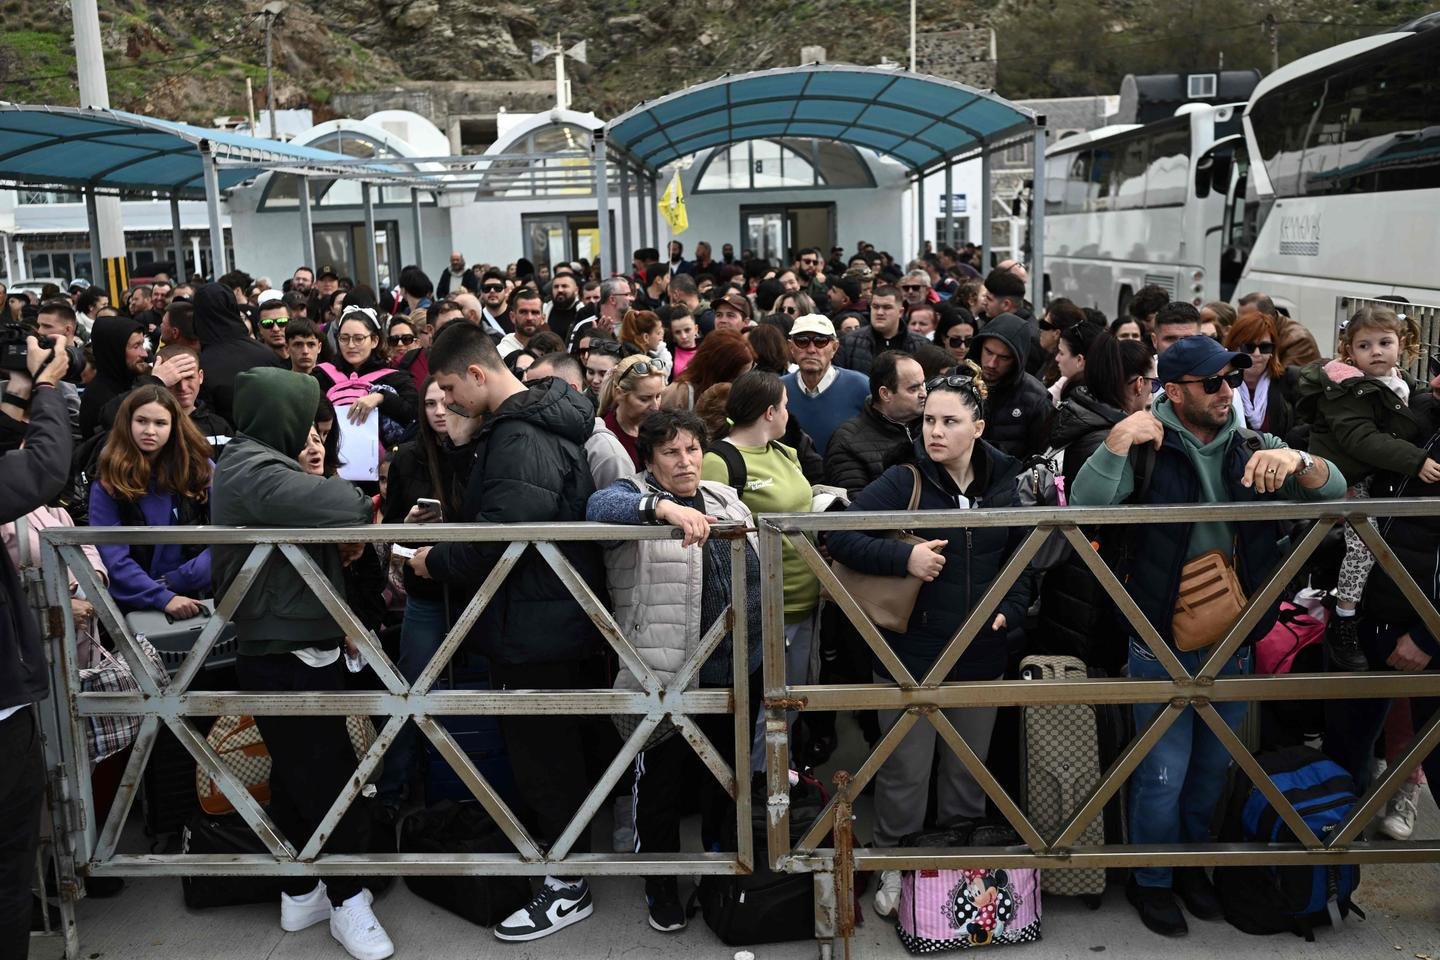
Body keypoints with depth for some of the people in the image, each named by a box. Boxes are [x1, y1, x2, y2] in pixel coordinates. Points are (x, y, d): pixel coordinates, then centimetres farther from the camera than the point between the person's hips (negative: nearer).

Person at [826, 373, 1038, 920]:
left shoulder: (1006, 483, 1)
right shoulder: (904, 481, -10)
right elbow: (838, 535, -15)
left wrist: (1011, 609, -2)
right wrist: (904, 556, -24)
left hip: (980, 655, 4)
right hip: (911, 655, -3)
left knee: (969, 773, 18)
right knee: (906, 773, 7)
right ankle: (893, 869, 27)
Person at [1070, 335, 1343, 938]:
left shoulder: (1253, 450, 4)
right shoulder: (1149, 447, -8)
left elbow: (1333, 489, -2)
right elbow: (1085, 507, -20)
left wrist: (1296, 461, -22)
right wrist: (1119, 440, -29)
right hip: (1163, 644, -4)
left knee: (1214, 766, 19)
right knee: (1164, 771, 4)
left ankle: (1191, 865, 40)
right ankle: (1150, 881, 25)